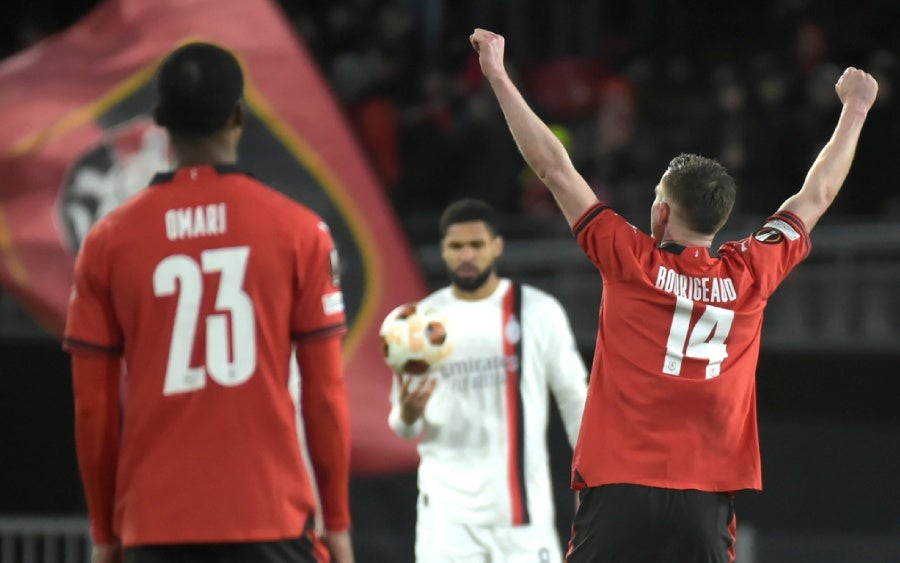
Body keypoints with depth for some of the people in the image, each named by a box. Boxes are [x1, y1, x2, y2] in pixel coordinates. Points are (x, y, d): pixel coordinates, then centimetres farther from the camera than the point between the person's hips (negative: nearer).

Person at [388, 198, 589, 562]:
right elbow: (406, 428, 10)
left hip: (523, 499, -1)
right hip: (448, 504, 1)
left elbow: (575, 399, 6)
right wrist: (407, 416, -15)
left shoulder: (539, 311, 1)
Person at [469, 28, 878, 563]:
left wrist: (499, 79, 11)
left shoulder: (632, 263, 0)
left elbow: (554, 167, 5)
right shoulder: (750, 275, 6)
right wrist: (855, 109, 36)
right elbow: (816, 197, 22)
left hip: (618, 496, -2)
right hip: (706, 503, 2)